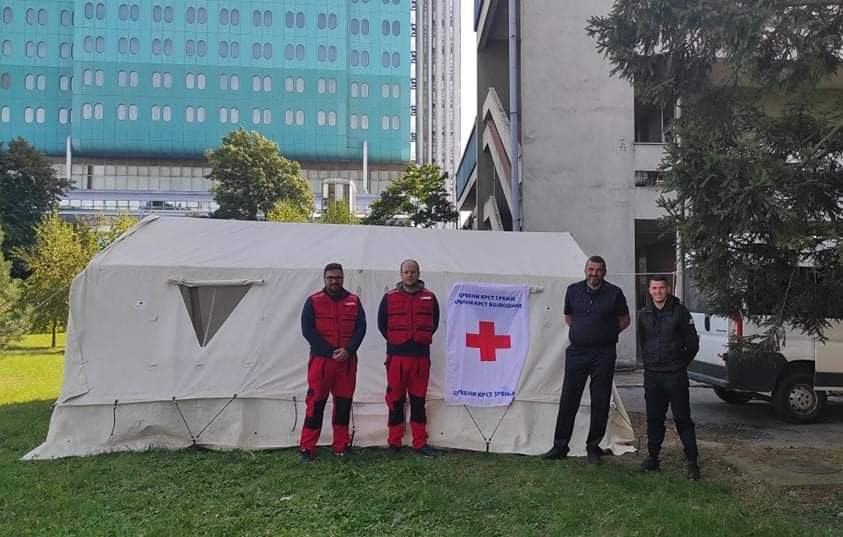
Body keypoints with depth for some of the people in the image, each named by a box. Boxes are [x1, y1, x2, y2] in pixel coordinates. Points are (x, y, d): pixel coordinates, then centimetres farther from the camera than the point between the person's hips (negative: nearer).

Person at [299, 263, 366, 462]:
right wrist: (331, 352, -11)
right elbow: (307, 330, -4)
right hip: (320, 360, -2)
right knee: (316, 404, -3)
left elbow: (361, 328, 4)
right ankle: (307, 449, 3)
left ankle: (341, 446, 18)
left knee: (344, 404, 8)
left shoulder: (354, 301, 10)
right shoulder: (313, 301, 4)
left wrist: (348, 350, -12)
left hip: (347, 361, 3)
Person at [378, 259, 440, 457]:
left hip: (421, 355, 1)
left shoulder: (429, 297, 6)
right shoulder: (389, 297, 3)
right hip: (396, 356, -1)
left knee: (418, 400, 6)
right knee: (396, 400, 4)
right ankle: (394, 442, 14)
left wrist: (422, 339, 10)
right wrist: (395, 341, 7)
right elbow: (382, 323, 9)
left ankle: (420, 443, 12)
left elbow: (434, 322, 16)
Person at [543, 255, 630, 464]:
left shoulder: (614, 293, -2)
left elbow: (624, 320, 9)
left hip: (603, 355, -2)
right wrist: (582, 333, 10)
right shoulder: (573, 290, 5)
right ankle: (560, 446, 11)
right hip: (576, 352, 2)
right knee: (568, 400, 3)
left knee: (600, 402, 4)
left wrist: (606, 335, 4)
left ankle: (593, 447, 18)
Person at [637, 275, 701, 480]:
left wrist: (681, 363, 6)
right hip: (652, 375, 4)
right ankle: (652, 458, 20)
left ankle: (692, 462, 4)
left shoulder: (680, 312, -6)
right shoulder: (644, 314, 7)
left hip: (675, 376, -4)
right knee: (654, 418, 9)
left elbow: (692, 344, -1)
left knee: (682, 418, -2)